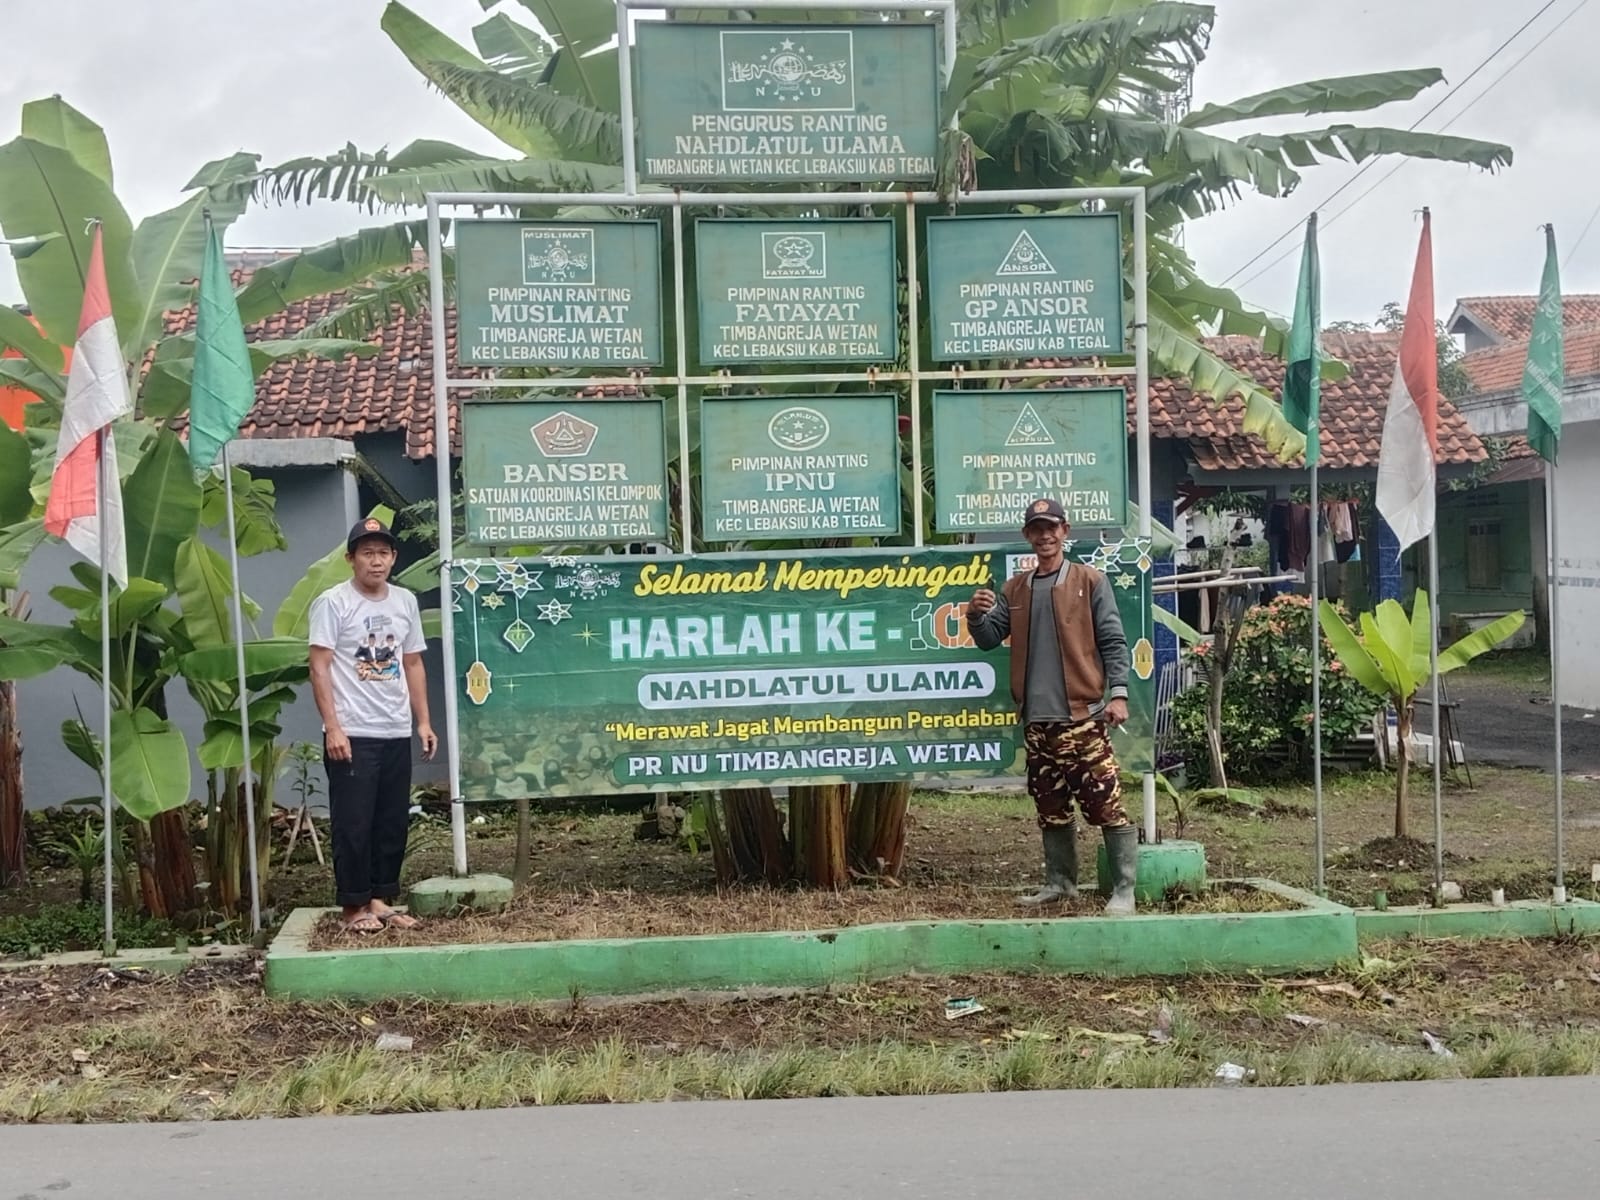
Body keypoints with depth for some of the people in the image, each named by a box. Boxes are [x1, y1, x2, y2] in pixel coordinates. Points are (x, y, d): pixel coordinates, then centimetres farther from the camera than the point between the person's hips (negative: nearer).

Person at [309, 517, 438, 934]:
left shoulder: (405, 601, 11)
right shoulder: (333, 603, -7)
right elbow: (319, 668, -10)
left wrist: (424, 722, 12)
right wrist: (332, 727, -16)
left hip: (396, 733, 6)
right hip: (352, 734, -6)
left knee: (393, 822, 10)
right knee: (353, 824, -1)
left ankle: (380, 899, 20)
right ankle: (354, 906, 8)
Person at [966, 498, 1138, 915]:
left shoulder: (1089, 581, 1)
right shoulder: (1014, 589, 13)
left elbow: (1113, 641, -1)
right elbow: (990, 639, 9)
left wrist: (1118, 693, -11)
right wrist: (976, 617, -13)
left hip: (1082, 713, -5)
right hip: (1036, 717, 5)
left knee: (1106, 804, -6)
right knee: (1051, 807, 13)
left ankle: (1123, 889, -2)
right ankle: (1060, 882, 24)